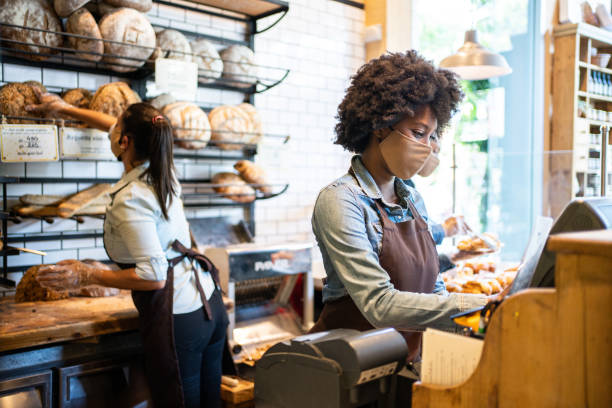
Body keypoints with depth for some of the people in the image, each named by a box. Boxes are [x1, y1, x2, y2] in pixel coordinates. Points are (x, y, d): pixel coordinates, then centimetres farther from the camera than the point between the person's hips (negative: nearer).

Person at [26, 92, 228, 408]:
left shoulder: (129, 200, -19)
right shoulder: (162, 170, 5)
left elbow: (152, 276, -21)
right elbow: (116, 127, 24)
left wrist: (86, 276, -12)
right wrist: (66, 108, 35)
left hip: (177, 319, -8)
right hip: (208, 303, 8)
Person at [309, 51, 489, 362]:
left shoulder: (412, 199, 11)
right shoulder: (340, 201, -14)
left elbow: (433, 289, 14)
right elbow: (380, 305, -22)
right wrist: (475, 305, -21)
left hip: (409, 361, 7)